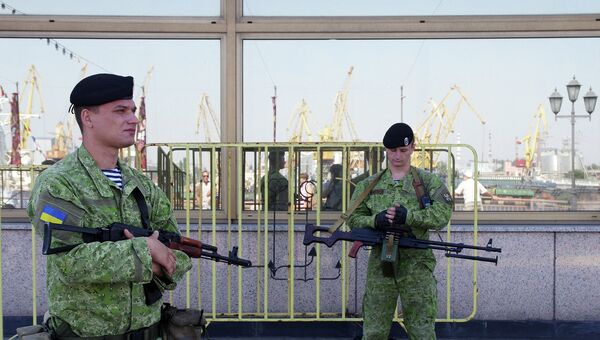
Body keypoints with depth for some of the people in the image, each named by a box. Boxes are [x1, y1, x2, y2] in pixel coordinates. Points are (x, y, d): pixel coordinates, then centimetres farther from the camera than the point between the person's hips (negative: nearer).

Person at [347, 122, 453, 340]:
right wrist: (375, 220, -14)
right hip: (380, 263, 2)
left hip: (416, 264, -2)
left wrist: (408, 216, -21)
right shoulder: (369, 184, 11)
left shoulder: (428, 181, 5)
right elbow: (353, 218, 7)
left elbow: (442, 214, -8)